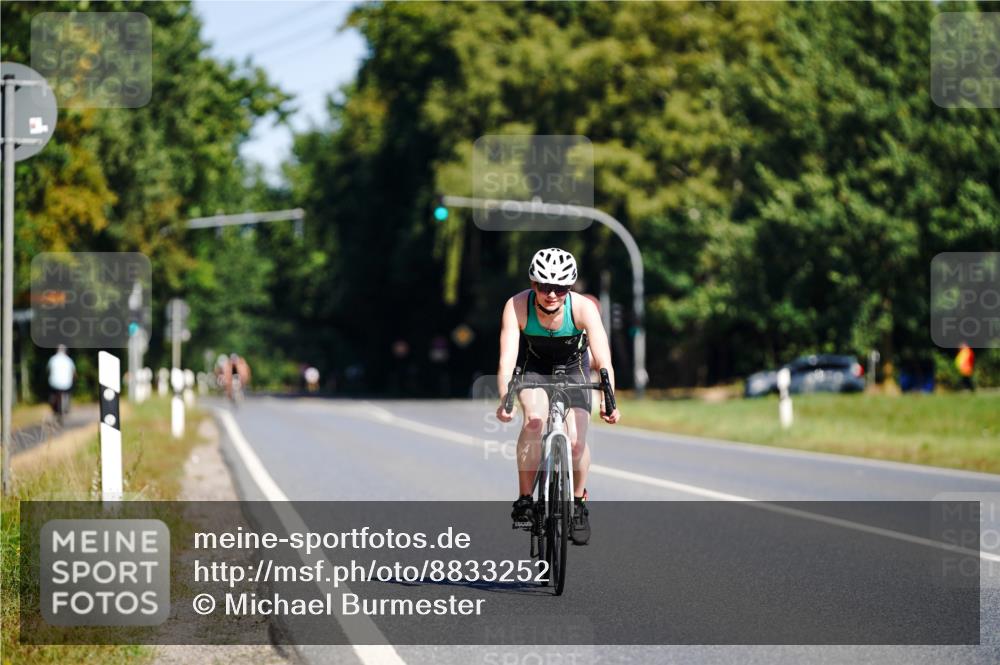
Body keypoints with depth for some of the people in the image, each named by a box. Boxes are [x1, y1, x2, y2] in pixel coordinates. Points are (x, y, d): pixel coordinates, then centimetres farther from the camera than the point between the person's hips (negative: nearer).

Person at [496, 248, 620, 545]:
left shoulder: (584, 308, -31)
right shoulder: (517, 306, -31)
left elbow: (603, 361, -37)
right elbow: (507, 359, -37)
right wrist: (504, 399, -54)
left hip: (572, 369, 1)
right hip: (532, 368, 0)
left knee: (576, 441, -14)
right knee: (535, 418, -29)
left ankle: (579, 501, 15)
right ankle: (525, 498, -14)